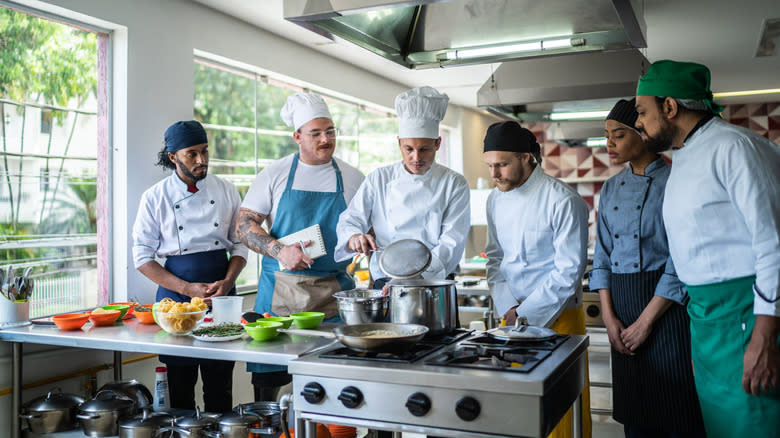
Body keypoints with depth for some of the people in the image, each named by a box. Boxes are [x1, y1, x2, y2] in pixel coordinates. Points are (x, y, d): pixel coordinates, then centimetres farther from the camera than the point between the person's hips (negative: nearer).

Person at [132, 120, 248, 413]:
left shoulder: (226, 191, 5)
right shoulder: (155, 197, -1)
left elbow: (239, 245, 9)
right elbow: (142, 257, -1)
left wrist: (227, 282, -10)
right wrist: (188, 288, -11)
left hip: (222, 291, 2)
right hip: (176, 294, -1)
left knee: (220, 382, 4)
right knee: (180, 381, 4)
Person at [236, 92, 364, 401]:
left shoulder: (352, 179, 8)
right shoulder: (275, 175, 3)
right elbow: (244, 225, 1)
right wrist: (280, 251, -15)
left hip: (335, 293, 1)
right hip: (279, 290, 0)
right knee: (267, 378, 2)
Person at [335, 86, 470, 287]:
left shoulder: (454, 184, 5)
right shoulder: (379, 179, 10)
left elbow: (453, 241, -4)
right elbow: (350, 218, 8)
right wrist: (354, 237, -17)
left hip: (434, 282, 0)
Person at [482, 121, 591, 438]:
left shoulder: (563, 201, -15)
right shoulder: (496, 200, 6)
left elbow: (569, 271, -15)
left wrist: (525, 314, -14)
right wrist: (508, 308, -3)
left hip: (556, 317, -5)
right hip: (513, 315, 5)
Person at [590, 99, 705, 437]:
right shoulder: (610, 189, 11)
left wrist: (646, 321, -13)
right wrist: (609, 316, 1)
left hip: (665, 304, -5)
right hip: (621, 302, 6)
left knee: (675, 411, 0)